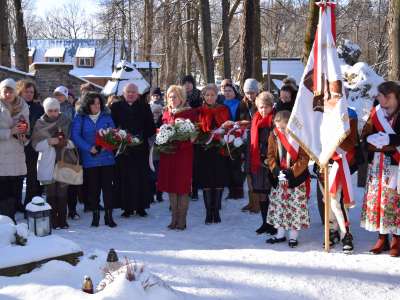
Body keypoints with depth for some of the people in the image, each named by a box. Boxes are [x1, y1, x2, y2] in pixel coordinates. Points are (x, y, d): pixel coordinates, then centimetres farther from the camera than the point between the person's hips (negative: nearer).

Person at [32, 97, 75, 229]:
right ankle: (52, 221, 6)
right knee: (51, 193, -1)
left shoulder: (66, 121, 4)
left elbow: (74, 141, 8)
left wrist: (67, 142, -13)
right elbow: (36, 145, 1)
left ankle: (62, 220, 7)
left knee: (62, 193, 0)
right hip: (48, 163, 0)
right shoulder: (39, 124, 3)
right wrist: (49, 142, -15)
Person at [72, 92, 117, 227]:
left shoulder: (106, 117, 8)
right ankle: (95, 215, 16)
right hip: (89, 159, -1)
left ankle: (108, 215, 3)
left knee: (107, 186, -2)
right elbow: (75, 136, -7)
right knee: (92, 187, 4)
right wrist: (89, 148, -16)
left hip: (106, 157, 1)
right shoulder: (80, 118, 1)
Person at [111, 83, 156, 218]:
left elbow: (151, 126, 5)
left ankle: (141, 206, 10)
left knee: (141, 178, 1)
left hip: (141, 148, 1)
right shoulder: (116, 107, 8)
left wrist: (142, 136, -9)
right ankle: (127, 207, 6)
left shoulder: (144, 107, 9)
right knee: (124, 178, -1)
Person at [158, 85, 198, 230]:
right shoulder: (166, 113, 14)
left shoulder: (190, 113, -2)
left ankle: (182, 220, 4)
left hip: (184, 153, -5)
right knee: (170, 185, 7)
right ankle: (174, 218, 15)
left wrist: (180, 143, -18)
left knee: (182, 187, -3)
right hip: (167, 153, 5)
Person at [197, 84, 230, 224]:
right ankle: (208, 213, 5)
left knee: (219, 182, 2)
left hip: (220, 150, 1)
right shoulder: (200, 111, 6)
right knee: (206, 182, -2)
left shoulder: (223, 110, 10)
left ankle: (216, 211, 12)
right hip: (205, 150, -1)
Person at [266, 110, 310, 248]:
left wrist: (291, 172, -19)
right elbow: (270, 156, 3)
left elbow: (304, 159, -12)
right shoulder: (274, 136, 0)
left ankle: (293, 236, 14)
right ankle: (280, 234, 26)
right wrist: (276, 170, -13)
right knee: (278, 205, 12)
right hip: (278, 179, 4)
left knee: (296, 207, 1)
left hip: (296, 179, -4)